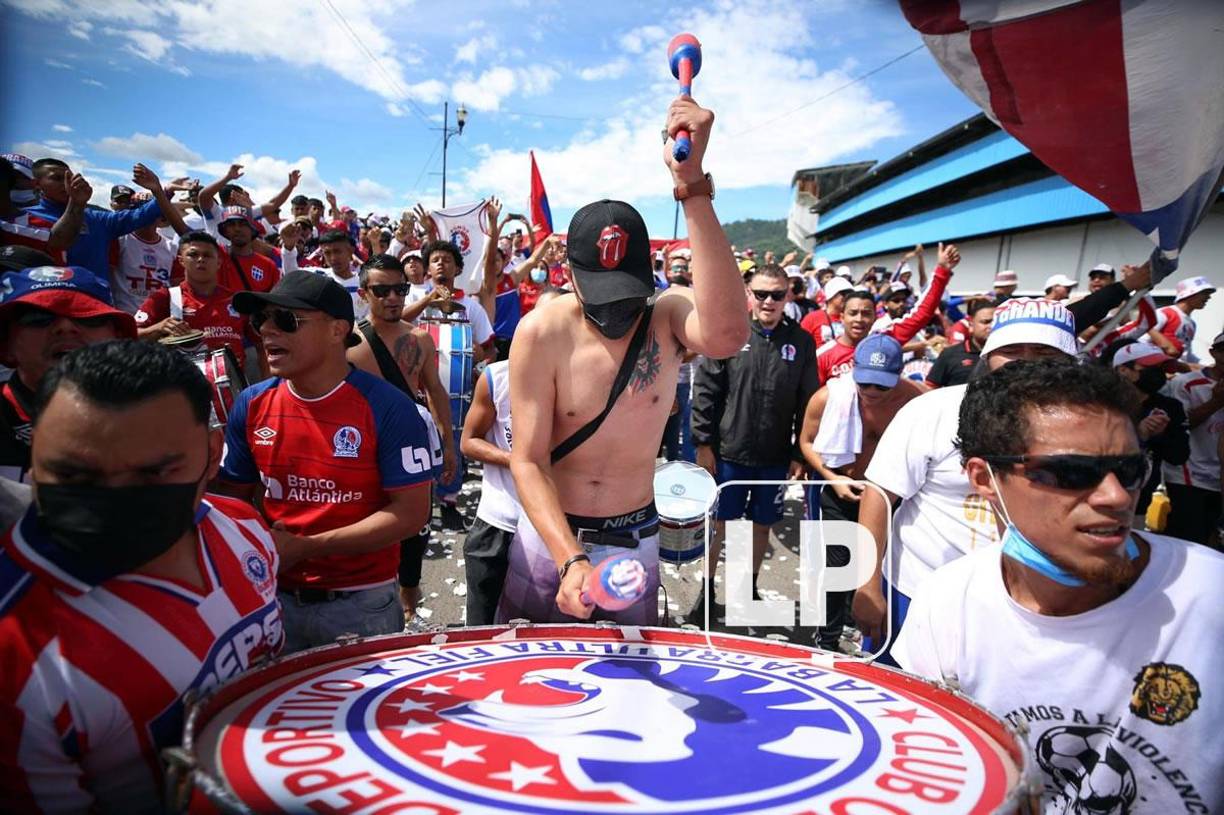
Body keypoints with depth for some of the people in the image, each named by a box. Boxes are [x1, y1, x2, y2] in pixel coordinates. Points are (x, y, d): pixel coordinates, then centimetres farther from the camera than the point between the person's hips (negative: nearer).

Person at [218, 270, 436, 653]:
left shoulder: (388, 408, -16)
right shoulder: (252, 405, -2)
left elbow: (411, 512, -16)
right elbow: (235, 495, 8)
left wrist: (304, 548, -19)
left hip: (361, 603, -3)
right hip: (274, 597, 4)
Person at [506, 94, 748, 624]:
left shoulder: (668, 313, -13)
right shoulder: (542, 333, -16)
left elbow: (726, 336, -39)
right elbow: (527, 461, -16)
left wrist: (692, 184, -43)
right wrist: (570, 559, -30)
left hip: (635, 540, 1)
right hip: (549, 536, 0)